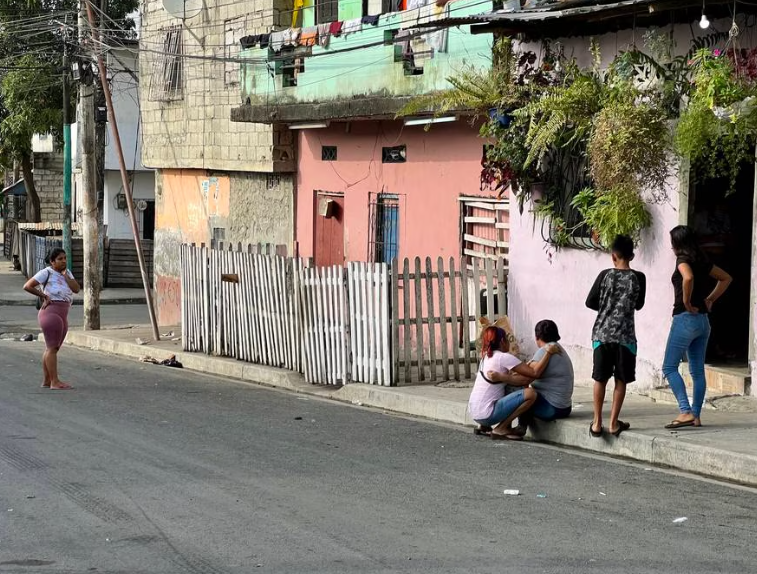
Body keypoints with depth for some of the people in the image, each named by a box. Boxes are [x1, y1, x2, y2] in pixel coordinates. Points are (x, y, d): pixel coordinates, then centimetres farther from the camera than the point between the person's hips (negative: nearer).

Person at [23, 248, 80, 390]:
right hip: (51, 313, -8)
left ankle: (47, 381, 18)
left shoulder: (67, 272, 12)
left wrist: (65, 275, -5)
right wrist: (44, 295, -8)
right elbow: (27, 286, -11)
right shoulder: (47, 272, -7)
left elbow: (76, 289, 0)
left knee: (51, 349, 12)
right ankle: (55, 382, -13)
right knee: (52, 348, -10)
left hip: (62, 316, 8)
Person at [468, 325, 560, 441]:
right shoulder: (504, 357, -11)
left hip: (474, 412, 9)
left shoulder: (486, 357, 15)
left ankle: (485, 425, 17)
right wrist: (549, 352, -9)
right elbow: (535, 372, -16)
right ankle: (500, 429, -6)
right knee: (530, 394, -14)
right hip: (486, 414, -9)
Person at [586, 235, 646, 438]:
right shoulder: (638, 278, -3)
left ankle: (597, 422, 8)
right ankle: (613, 422, 6)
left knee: (600, 378, 8)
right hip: (625, 336, -1)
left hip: (602, 334, 1)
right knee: (621, 380, 7)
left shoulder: (605, 275, -3)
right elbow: (639, 305, 10)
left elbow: (590, 302, 3)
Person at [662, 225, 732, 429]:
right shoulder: (702, 261, 12)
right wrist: (710, 299, 16)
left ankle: (686, 412, -16)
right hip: (703, 320, 8)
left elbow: (688, 277, -32)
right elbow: (726, 278, 24)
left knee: (669, 368, -5)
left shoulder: (683, 259, -10)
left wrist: (686, 302, -19)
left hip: (685, 318, -8)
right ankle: (696, 416, 11)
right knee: (697, 371, 10)